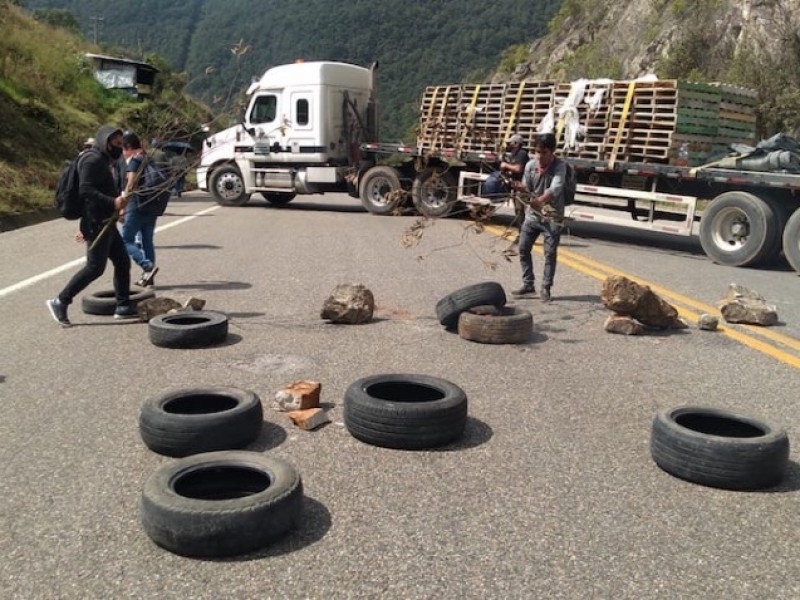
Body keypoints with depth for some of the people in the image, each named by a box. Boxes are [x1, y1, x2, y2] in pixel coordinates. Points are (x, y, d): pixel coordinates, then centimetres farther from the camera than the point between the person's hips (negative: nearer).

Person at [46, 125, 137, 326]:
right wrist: (113, 202, -28)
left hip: (107, 223, 10)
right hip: (97, 224, -10)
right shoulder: (93, 160, -13)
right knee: (95, 267, -9)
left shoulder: (107, 161, 18)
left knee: (122, 261, 10)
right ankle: (60, 302, 0)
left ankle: (123, 306, 17)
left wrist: (120, 199, 10)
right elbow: (85, 190, -24)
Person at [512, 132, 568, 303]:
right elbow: (525, 187, 5)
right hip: (533, 213, 5)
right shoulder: (530, 164, -1)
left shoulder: (560, 166, -15)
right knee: (523, 249, 5)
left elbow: (555, 188, -30)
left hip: (552, 216, -5)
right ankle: (528, 285, 17)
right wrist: (520, 187, -20)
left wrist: (541, 199, -48)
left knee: (550, 253, -3)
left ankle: (546, 288, 7)